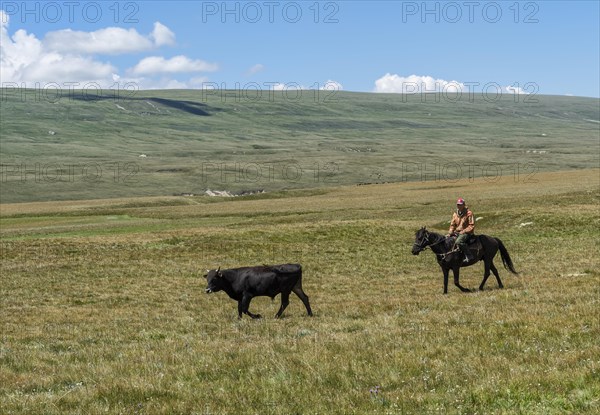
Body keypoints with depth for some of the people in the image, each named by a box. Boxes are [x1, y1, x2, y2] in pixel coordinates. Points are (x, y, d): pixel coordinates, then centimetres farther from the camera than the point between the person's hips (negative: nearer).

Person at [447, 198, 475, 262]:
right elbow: (452, 225, 18)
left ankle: (469, 256, -34)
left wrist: (463, 231, -18)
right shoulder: (455, 214, 12)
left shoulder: (469, 213, -8)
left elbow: (471, 226, -10)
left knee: (458, 241, -35)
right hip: (457, 232, 8)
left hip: (466, 233, -8)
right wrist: (450, 233, 1)